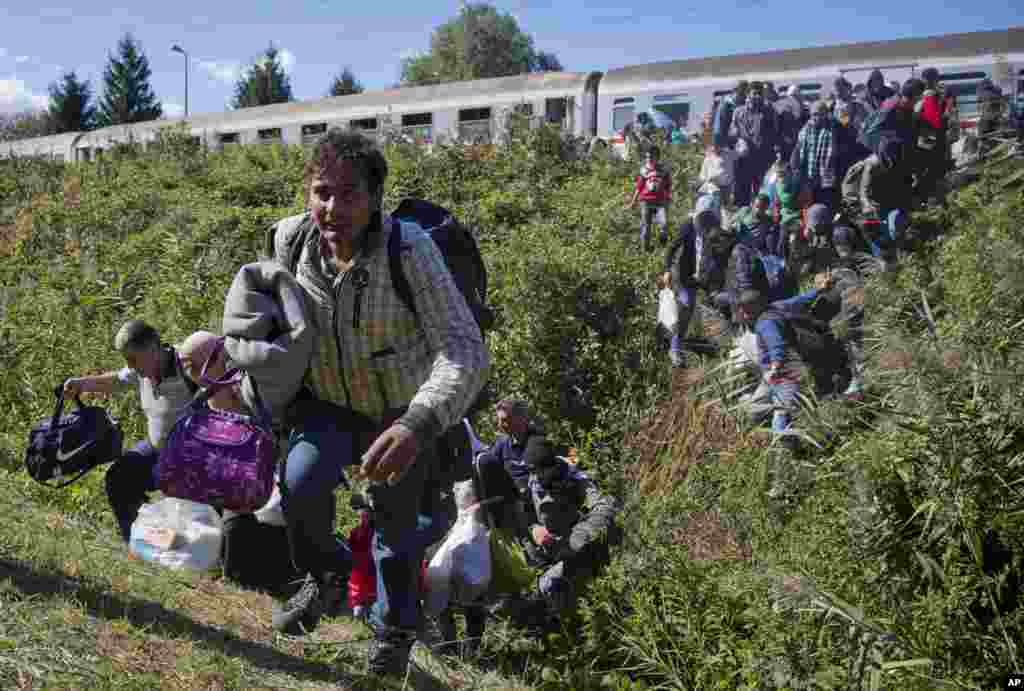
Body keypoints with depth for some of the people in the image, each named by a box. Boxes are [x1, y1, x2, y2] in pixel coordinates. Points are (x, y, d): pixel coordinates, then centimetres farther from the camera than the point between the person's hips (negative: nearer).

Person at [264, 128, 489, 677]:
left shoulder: (410, 250, -33)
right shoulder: (291, 239, -18)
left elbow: (465, 351, -39)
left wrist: (417, 426, -54)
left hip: (402, 410, -2)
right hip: (327, 402, 2)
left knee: (395, 523, 9)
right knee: (301, 486, -21)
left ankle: (395, 632, 38)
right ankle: (323, 572, 13)